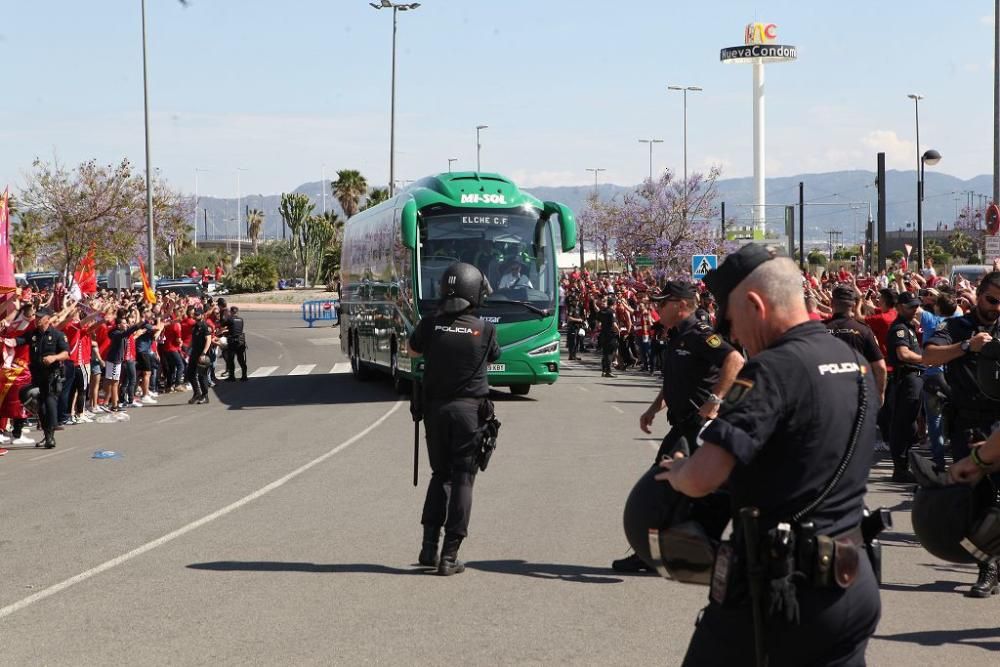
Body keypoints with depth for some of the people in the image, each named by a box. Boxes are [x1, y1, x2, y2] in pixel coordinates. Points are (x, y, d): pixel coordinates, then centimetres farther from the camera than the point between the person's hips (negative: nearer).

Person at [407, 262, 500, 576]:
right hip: (469, 409, -2)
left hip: (435, 408, 2)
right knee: (462, 479, 2)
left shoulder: (430, 324, -5)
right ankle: (449, 555, 0)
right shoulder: (484, 329, -9)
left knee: (440, 475, 17)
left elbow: (411, 350, 15)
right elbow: (493, 357, 12)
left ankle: (429, 546, 10)